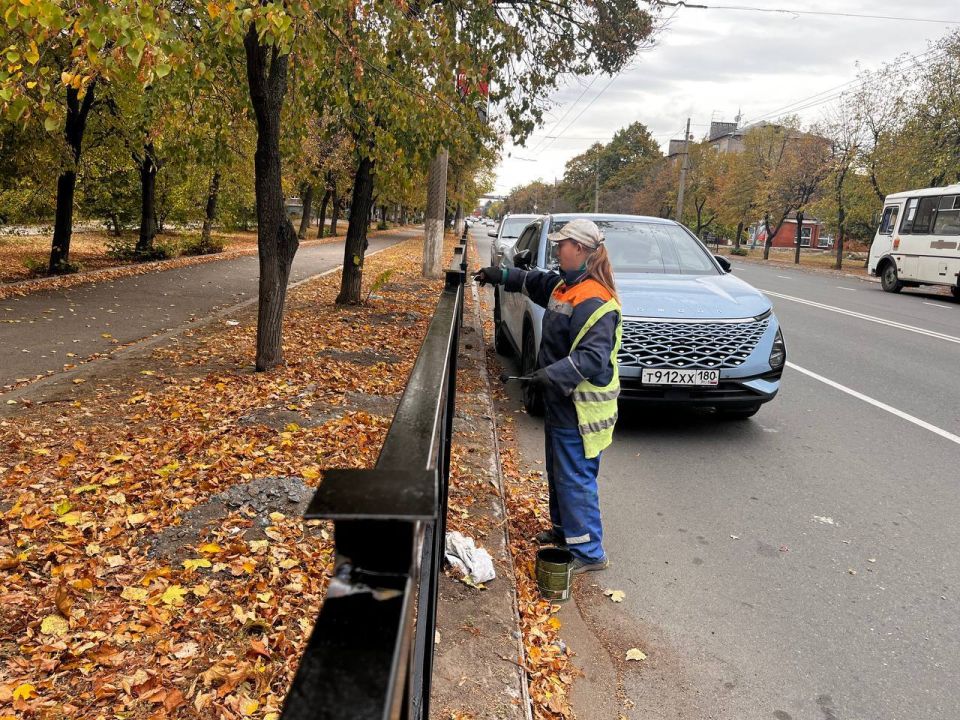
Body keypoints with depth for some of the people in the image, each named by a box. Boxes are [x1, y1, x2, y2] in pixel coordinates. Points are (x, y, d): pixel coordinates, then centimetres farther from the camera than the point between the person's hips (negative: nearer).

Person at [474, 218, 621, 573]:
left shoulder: (594, 301, -23)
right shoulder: (564, 285, 8)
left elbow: (594, 356, -30)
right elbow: (534, 281, 29)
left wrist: (554, 373, -41)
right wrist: (501, 275, 25)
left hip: (580, 407, -10)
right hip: (561, 401, 10)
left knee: (575, 478, -4)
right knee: (559, 472, 22)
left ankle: (588, 551, 8)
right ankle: (564, 528, 39)